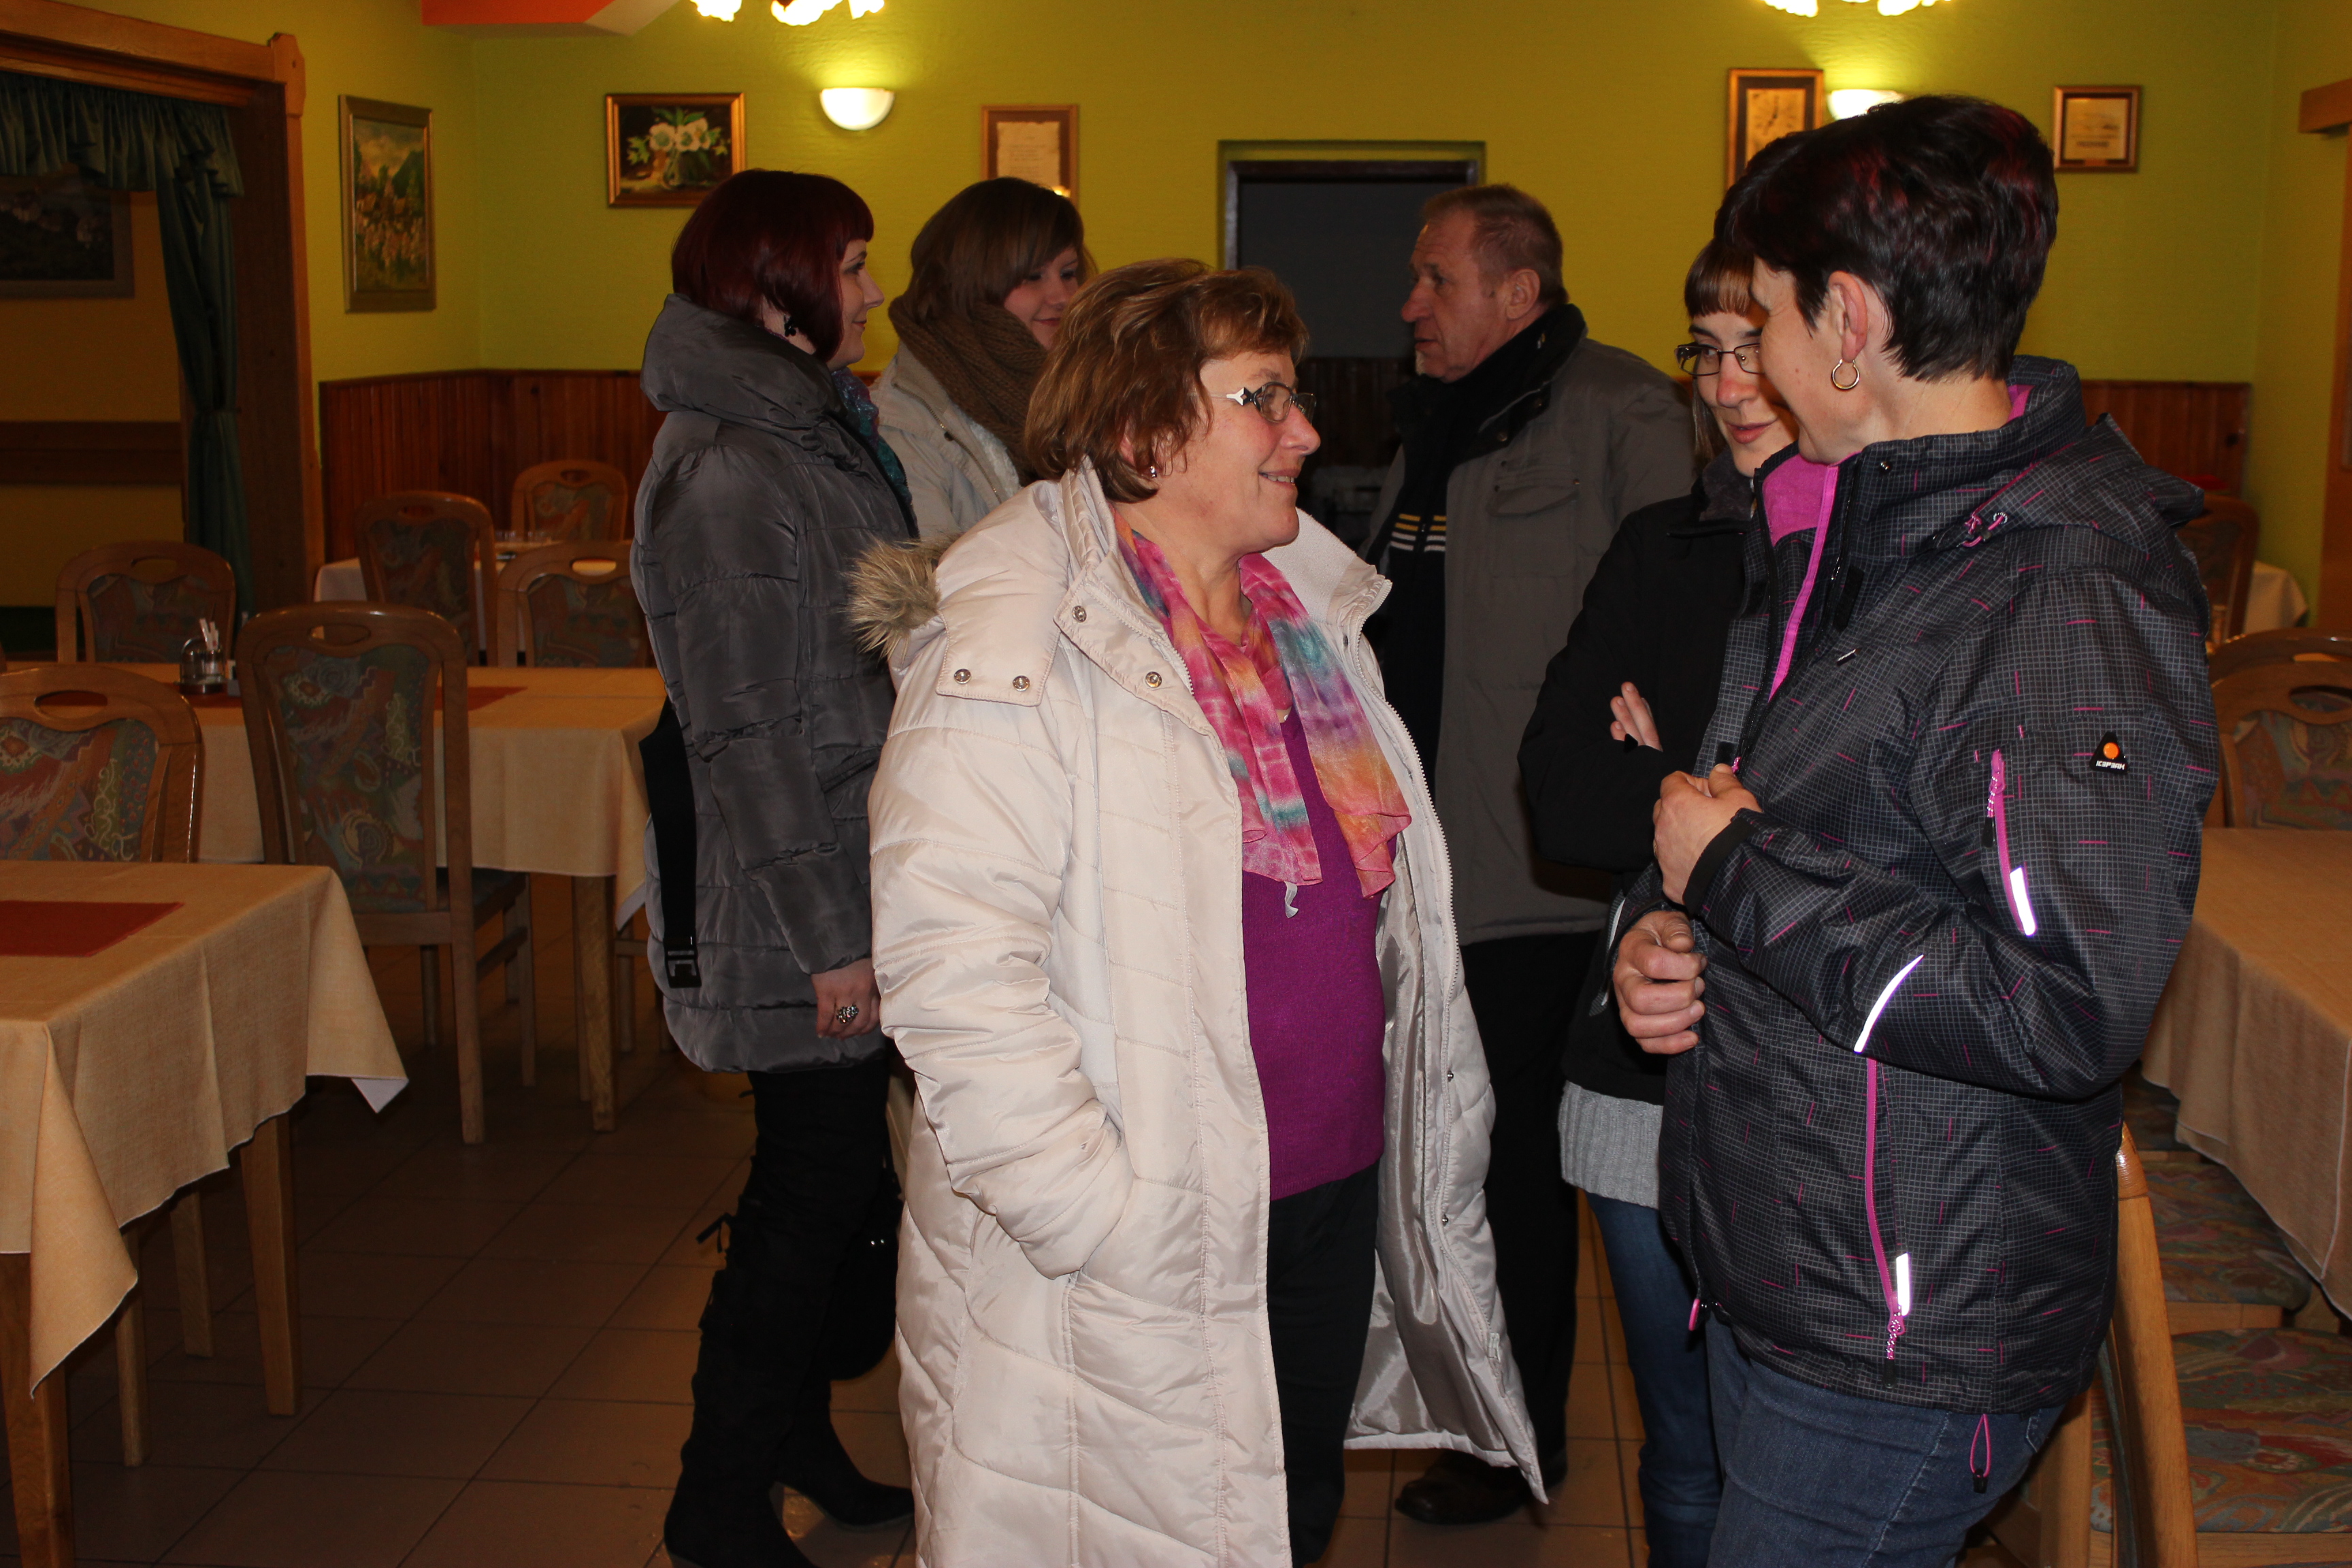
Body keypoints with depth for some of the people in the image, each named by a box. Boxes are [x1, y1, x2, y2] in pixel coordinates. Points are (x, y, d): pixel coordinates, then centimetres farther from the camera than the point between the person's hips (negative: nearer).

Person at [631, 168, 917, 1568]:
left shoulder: (811, 437, 12)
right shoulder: (730, 473, -19)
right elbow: (745, 733, -21)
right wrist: (828, 935, -20)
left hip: (861, 885, 9)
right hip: (797, 909, -9)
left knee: (850, 1172, 17)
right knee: (820, 1180, 1)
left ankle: (802, 1435, 34)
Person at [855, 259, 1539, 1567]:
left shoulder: (1307, 610, 8)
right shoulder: (1015, 650, -18)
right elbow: (954, 970, -24)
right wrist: (1100, 1222, -23)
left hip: (1335, 1199, 8)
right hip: (1129, 1262, -7)